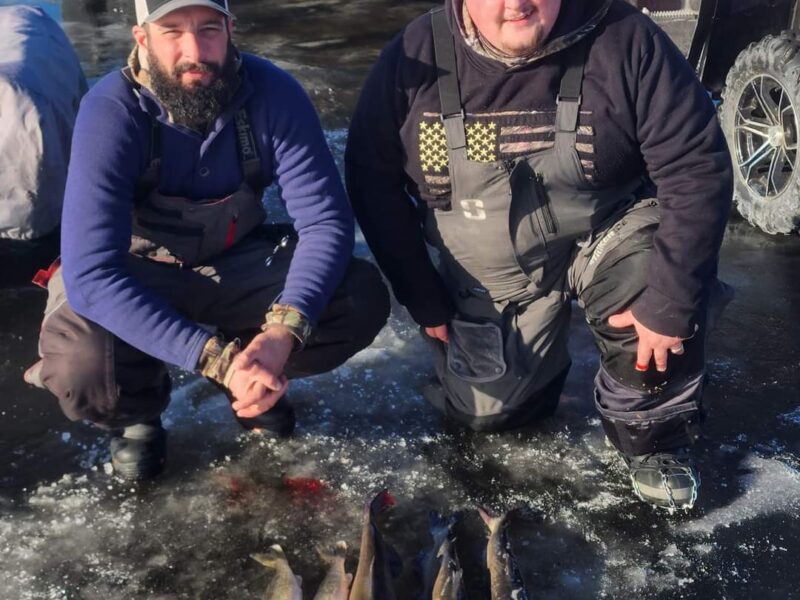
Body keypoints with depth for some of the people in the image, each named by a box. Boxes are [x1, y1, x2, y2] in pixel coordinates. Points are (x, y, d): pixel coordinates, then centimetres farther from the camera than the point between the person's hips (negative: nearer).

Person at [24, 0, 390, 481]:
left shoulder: (272, 92, -21)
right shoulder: (111, 112, -28)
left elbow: (327, 220, -21)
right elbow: (91, 274, -35)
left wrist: (283, 331, -38)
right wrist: (217, 358, -43)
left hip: (236, 260, 3)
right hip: (134, 272, -2)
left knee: (363, 297, -20)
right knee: (82, 365, -34)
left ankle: (252, 372, 9)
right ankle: (138, 410, 5)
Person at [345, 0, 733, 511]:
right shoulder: (413, 59, -16)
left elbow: (696, 168, -23)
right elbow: (373, 184, -8)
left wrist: (669, 302, -28)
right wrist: (422, 297, -8)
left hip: (605, 238, -2)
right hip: (486, 276, 2)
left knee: (668, 295, -31)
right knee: (486, 410, 6)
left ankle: (653, 433, -1)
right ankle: (539, 347, 40)